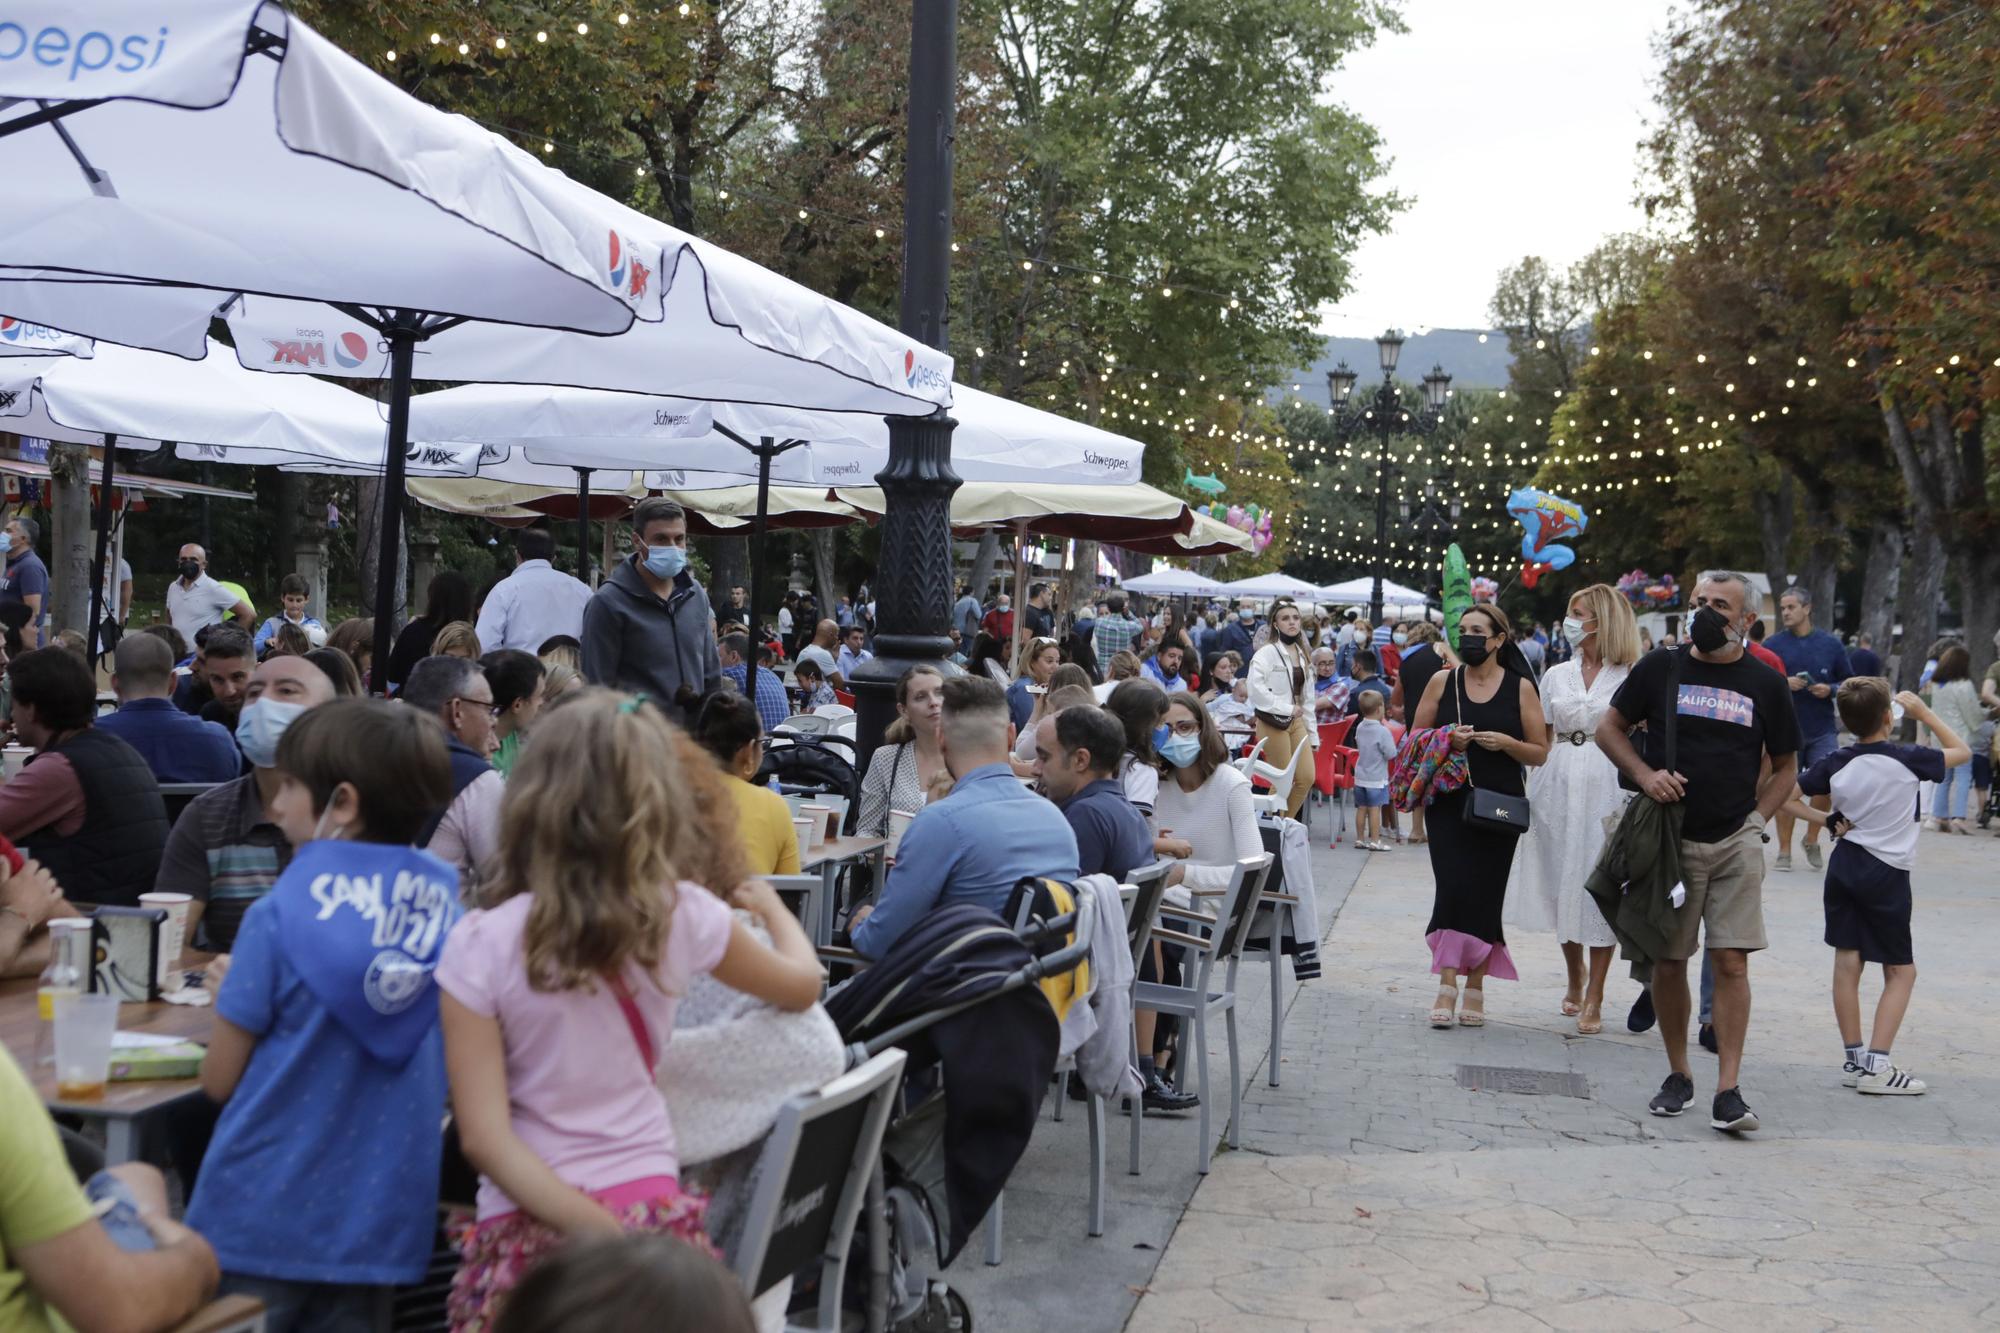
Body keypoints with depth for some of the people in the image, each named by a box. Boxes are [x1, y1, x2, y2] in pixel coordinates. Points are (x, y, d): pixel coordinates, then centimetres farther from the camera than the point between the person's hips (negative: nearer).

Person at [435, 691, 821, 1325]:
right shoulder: (685, 915, -7)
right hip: (651, 1209, 2)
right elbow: (803, 986, 13)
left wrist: (586, 1227, -15)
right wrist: (770, 905, 31)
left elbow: (483, 1137, -15)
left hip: (529, 1223, -1)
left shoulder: (480, 945, -11)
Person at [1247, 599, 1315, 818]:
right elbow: (1256, 689, -22)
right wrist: (1287, 709, -17)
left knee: (1307, 779, 3)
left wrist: (1312, 733, 16)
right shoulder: (1267, 653, -11)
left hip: (1296, 721, 7)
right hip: (1273, 722, -7)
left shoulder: (1302, 654, 13)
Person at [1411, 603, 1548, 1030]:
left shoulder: (1520, 688, 3)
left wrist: (1505, 743, -14)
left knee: (1485, 893, 2)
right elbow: (1415, 739, 11)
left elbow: (1540, 753, 4)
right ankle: (1448, 982, -9)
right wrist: (1446, 739, -9)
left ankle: (1475, 986, 14)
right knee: (1454, 888, -12)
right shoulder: (1442, 682, 6)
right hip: (1449, 802, 0)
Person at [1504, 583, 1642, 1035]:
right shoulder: (1556, 675, 12)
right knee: (1561, 879, 9)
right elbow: (1541, 738, 13)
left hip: (1607, 785, -4)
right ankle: (1575, 978, 29)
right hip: (1559, 782, 4)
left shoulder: (1629, 677, 0)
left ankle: (1594, 998, 2)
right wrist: (1536, 786, 6)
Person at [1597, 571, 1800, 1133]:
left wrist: (1756, 818, 2)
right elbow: (1608, 729, 10)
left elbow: (1785, 765, 14)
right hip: (1669, 838, 0)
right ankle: (1677, 1075, 21)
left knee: (1731, 962, -7)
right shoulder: (1660, 668, 3)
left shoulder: (1765, 684, 5)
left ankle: (1728, 1090, -5)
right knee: (1668, 962, 5)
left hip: (1737, 844, 0)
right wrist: (1645, 774, -6)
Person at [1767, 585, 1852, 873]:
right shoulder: (1773, 645, 1)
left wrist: (1830, 689, -10)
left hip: (1822, 729, 0)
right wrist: (1783, 684, -16)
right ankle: (1784, 850, 14)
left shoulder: (1830, 644, 4)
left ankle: (1812, 839, 13)